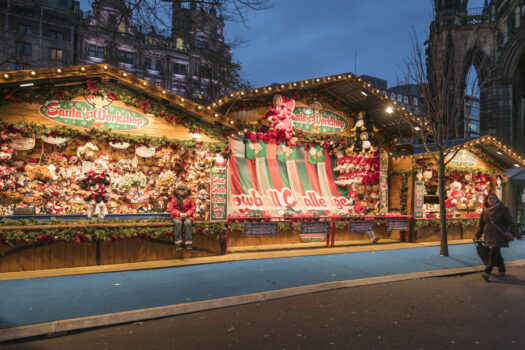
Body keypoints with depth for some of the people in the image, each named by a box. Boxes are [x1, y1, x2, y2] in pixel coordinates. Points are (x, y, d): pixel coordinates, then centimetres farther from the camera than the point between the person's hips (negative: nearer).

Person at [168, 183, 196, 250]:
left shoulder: (189, 198, 7)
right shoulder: (174, 198, 5)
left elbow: (193, 207, 6)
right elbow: (170, 208, 0)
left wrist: (187, 214, -11)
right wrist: (179, 213, -13)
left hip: (187, 216, 0)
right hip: (176, 216, 0)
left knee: (188, 223, -33)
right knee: (178, 222, -34)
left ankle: (189, 243, -28)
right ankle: (178, 242, -29)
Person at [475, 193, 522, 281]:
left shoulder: (503, 209, -9)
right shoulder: (485, 211, 4)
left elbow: (511, 222, -7)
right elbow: (481, 224, 13)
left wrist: (516, 234, -8)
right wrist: (478, 236, 18)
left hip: (499, 235, -5)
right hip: (489, 236, 5)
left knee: (494, 253, -12)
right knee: (497, 254, 13)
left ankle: (487, 273, -16)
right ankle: (502, 270, 30)